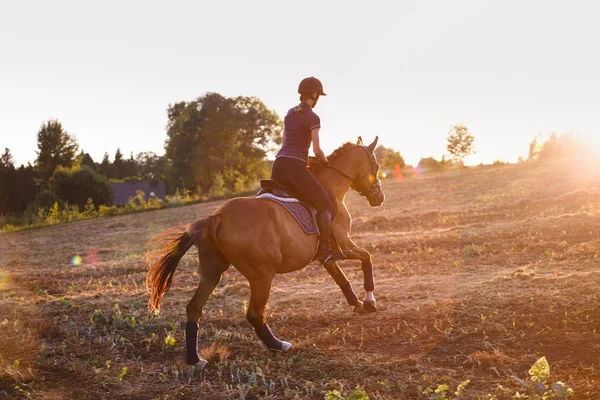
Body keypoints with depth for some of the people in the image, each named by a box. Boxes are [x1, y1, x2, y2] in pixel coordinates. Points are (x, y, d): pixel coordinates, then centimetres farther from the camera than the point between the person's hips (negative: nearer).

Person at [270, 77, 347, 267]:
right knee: (325, 204, 2)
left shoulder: (290, 113, 19)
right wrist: (325, 160, 12)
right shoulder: (313, 118, -4)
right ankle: (325, 251, -1)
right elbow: (316, 150, -8)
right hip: (295, 167, -7)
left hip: (279, 164, 7)